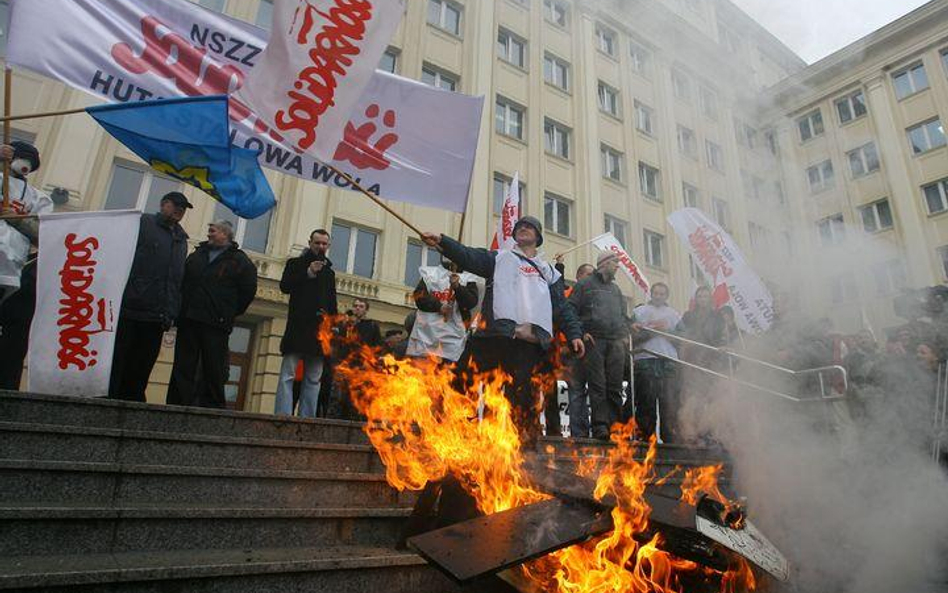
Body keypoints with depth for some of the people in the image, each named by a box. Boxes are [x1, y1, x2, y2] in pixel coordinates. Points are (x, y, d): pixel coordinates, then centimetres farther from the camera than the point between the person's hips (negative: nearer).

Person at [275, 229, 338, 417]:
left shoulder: (329, 272, 22)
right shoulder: (296, 263, 11)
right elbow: (284, 286, -5)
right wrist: (308, 273, -12)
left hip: (320, 331, 4)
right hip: (298, 328, -4)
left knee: (313, 379, 1)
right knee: (287, 375, -8)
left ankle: (307, 419, 3)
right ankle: (283, 416, -8)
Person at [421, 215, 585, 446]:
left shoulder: (548, 271, 28)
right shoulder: (499, 258, 23)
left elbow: (563, 307, 22)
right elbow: (468, 256, 6)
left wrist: (574, 334, 7)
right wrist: (442, 241, -9)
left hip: (530, 340, 1)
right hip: (495, 331, 0)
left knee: (520, 392, -2)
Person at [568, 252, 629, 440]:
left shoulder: (615, 289, 26)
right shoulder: (585, 284, 7)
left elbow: (624, 315, 29)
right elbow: (571, 310, -1)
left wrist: (625, 334, 12)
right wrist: (581, 332, -11)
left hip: (616, 342, 5)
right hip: (594, 341, -5)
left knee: (615, 387, 2)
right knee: (597, 386, -8)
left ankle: (614, 424, 7)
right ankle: (600, 426, -7)